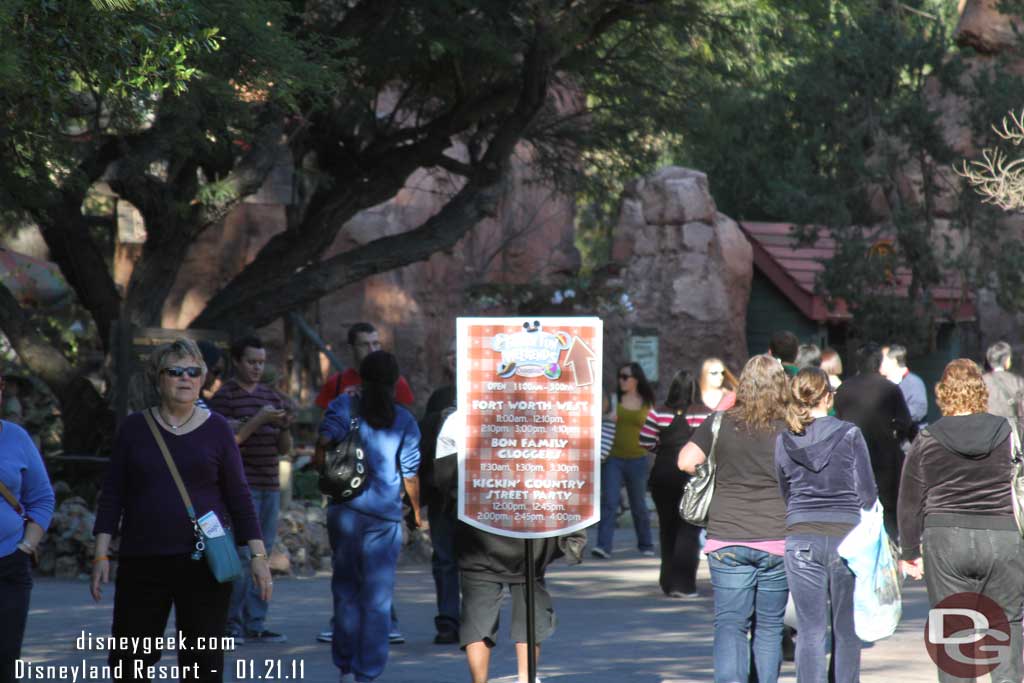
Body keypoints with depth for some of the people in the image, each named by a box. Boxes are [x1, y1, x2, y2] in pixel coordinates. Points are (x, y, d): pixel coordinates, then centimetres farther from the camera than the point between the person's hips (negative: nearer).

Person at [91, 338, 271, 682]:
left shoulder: (216, 429, 3)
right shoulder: (135, 428, 5)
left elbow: (238, 495, 4)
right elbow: (112, 494, 7)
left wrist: (257, 553, -1)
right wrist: (101, 553, 0)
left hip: (204, 561, -1)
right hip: (141, 562, 1)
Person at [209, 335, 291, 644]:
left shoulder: (271, 396, 16)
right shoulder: (224, 397, -4)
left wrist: (284, 427, -5)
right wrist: (258, 421, -20)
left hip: (270, 485, 7)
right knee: (240, 555, -9)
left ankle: (255, 624, 11)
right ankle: (231, 624, -4)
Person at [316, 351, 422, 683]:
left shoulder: (345, 404, 1)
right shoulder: (404, 421, 3)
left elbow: (328, 431, -16)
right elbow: (410, 472, 4)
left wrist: (320, 456, 4)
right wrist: (416, 508, 17)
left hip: (345, 509, 1)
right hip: (386, 514, -1)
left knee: (346, 589, 13)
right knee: (378, 598, 2)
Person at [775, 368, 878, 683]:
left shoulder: (784, 441, 2)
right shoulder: (849, 435, -5)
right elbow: (867, 493, -2)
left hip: (800, 540, 1)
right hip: (845, 537, -1)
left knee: (810, 630, 2)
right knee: (846, 630, 10)